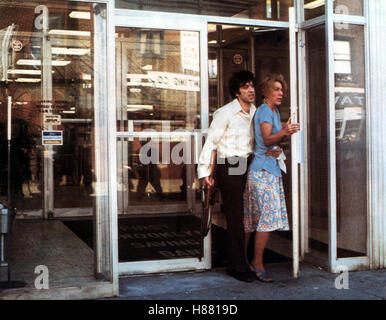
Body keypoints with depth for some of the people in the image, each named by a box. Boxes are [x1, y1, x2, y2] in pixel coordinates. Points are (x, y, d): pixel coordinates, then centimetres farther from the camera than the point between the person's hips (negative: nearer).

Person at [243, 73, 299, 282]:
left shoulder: (274, 111, 20)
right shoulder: (264, 111, -9)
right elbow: (267, 139, -23)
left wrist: (277, 149, 4)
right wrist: (284, 133, -40)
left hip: (272, 169, 9)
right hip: (263, 170, -9)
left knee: (252, 218, 10)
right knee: (267, 216, -12)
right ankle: (257, 264, -8)